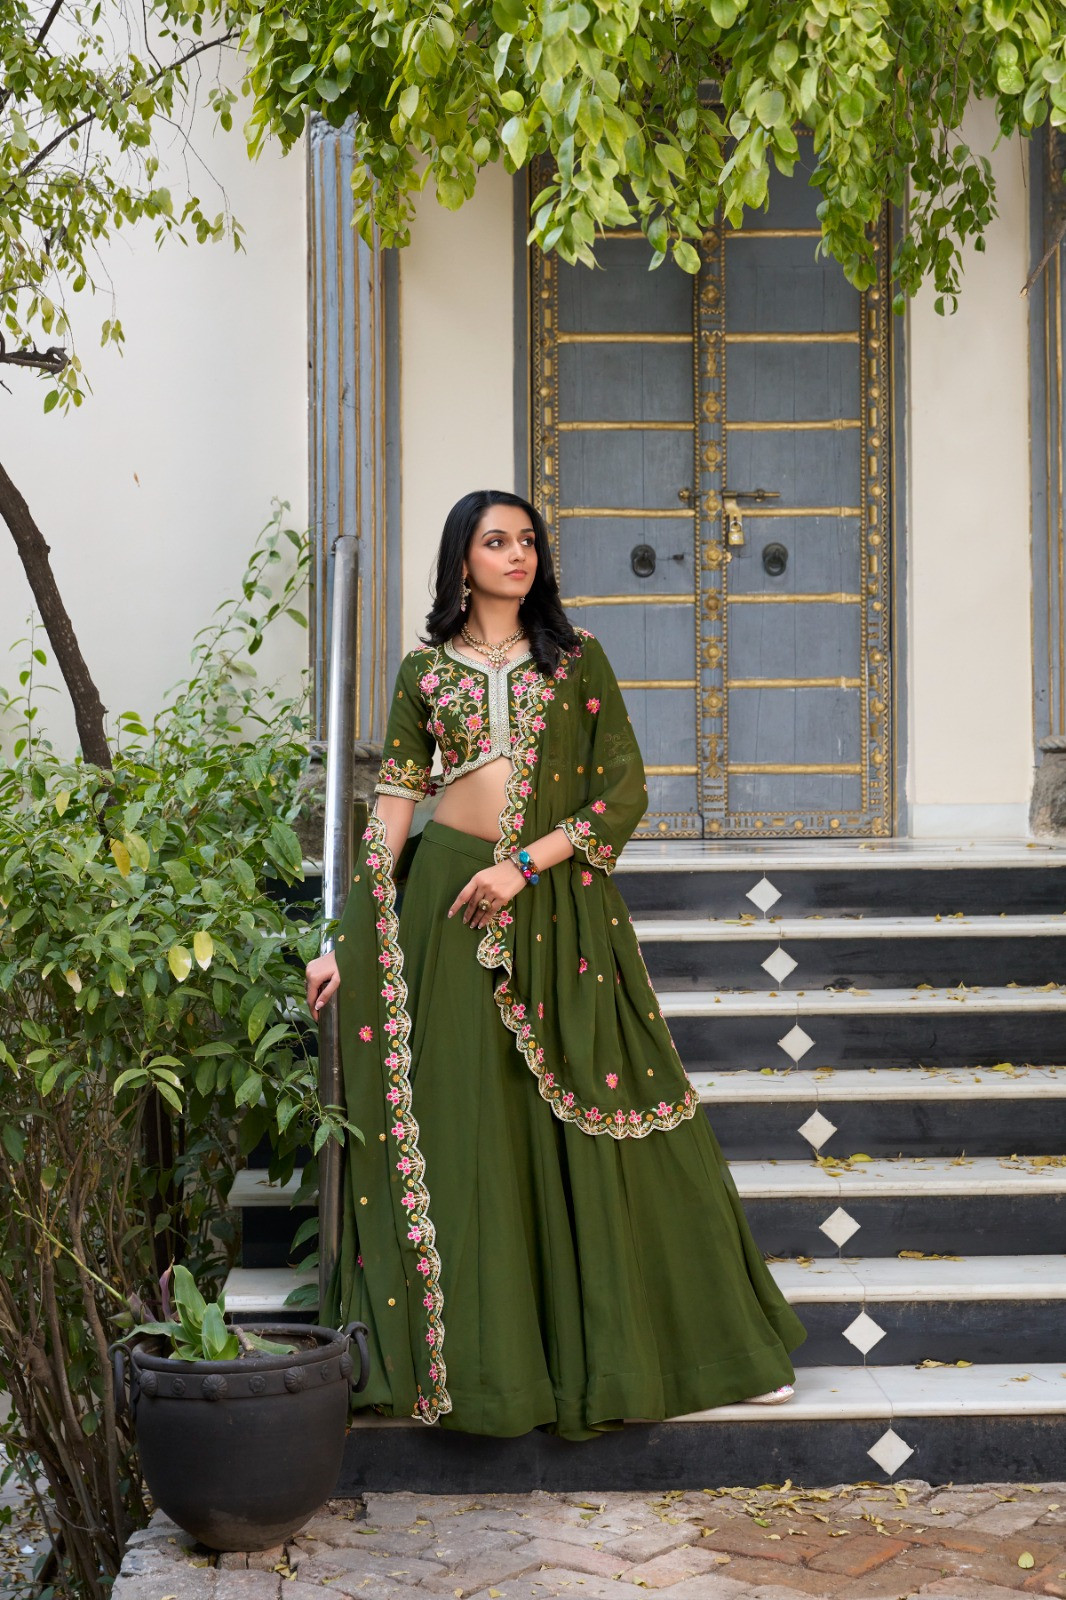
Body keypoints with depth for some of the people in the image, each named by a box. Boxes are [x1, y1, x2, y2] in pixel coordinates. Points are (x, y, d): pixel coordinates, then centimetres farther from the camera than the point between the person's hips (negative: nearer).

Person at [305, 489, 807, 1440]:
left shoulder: (578, 658, 7)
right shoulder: (426, 669, 8)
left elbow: (625, 790, -1)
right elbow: (393, 809, 6)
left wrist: (527, 863, -12)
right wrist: (343, 942, -1)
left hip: (562, 902, 0)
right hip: (452, 899, 1)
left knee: (596, 1129, 1)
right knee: (466, 1126, 1)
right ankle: (482, 1357, 12)